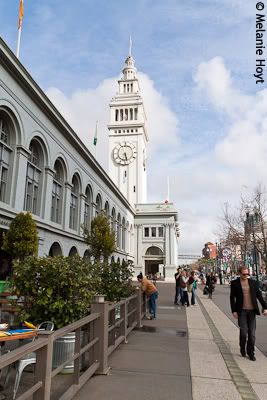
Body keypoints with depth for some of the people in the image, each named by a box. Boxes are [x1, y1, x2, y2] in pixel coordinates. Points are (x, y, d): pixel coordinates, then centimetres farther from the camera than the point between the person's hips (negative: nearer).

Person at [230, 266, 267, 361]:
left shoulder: (253, 282, 6)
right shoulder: (234, 283, -2)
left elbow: (259, 295, 8)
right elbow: (232, 298, -1)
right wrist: (234, 311, -6)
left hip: (252, 310, 2)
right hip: (241, 311, -2)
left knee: (252, 333, 4)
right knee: (243, 331, -5)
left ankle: (251, 353, 18)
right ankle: (242, 349, 21)